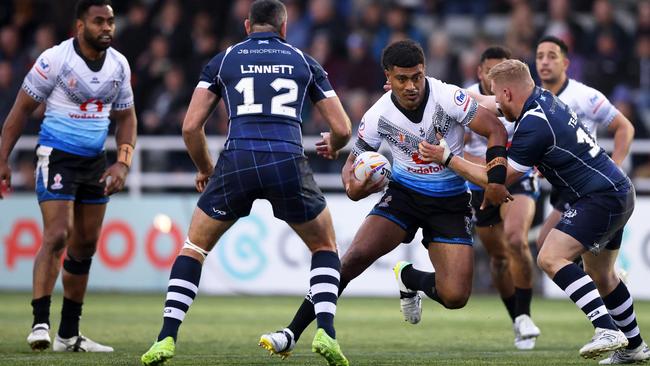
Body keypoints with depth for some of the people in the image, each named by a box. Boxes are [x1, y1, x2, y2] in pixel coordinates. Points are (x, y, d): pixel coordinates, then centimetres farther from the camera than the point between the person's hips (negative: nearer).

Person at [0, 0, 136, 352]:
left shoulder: (119, 65, 3)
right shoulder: (54, 59, -14)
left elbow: (125, 117, 14)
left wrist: (122, 163, -1)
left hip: (95, 162, 6)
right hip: (57, 158, -6)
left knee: (85, 246, 8)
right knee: (57, 235, -20)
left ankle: (69, 334, 16)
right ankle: (40, 323, -19)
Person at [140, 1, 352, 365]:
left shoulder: (224, 60, 18)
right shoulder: (304, 62, 20)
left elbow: (191, 126, 11)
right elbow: (343, 129, 18)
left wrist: (205, 169, 29)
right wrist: (332, 145, 42)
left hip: (238, 161, 0)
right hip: (289, 163, 0)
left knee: (194, 246, 19)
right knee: (325, 246, 22)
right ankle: (326, 332, 3)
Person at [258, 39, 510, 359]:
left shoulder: (448, 98, -20)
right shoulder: (377, 116, -13)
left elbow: (496, 131, -13)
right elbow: (353, 162, 0)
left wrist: (496, 179, -26)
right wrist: (353, 186, -25)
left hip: (450, 202, -1)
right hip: (404, 193, 1)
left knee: (454, 297, -15)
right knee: (355, 257, -22)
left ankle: (409, 278, 21)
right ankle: (291, 335, -15)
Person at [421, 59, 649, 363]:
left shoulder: (533, 127, -20)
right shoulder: (542, 98, 7)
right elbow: (482, 104, 22)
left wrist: (446, 157, -8)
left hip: (601, 198, -10)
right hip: (620, 193, 10)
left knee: (551, 258, -20)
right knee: (600, 275, 21)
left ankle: (607, 329, -28)